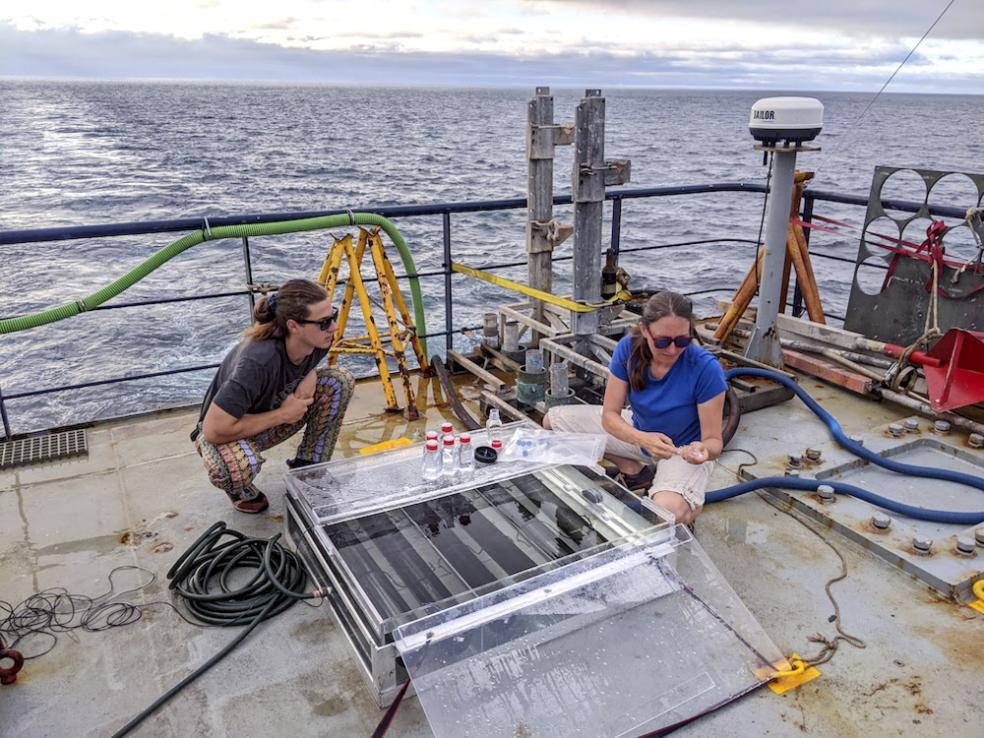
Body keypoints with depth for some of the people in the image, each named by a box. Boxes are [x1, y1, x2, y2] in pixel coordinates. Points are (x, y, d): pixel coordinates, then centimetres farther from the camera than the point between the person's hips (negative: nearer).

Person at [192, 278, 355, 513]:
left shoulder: (316, 341, -19)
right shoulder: (259, 360, -39)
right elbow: (214, 430, -37)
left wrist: (310, 374, -16)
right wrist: (282, 415, -28)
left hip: (273, 415, 6)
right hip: (228, 431, -6)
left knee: (340, 381, -13)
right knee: (240, 465, -41)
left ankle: (309, 468, 3)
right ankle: (240, 489, -1)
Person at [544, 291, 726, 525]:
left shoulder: (706, 368, -31)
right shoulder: (628, 349, -22)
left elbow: (714, 440, -22)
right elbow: (610, 415, -18)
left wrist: (703, 451, -47)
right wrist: (643, 439, -38)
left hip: (684, 449, -5)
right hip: (639, 432, 5)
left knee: (669, 511, -38)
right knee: (553, 420, -3)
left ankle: (692, 503, 2)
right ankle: (635, 471, 6)